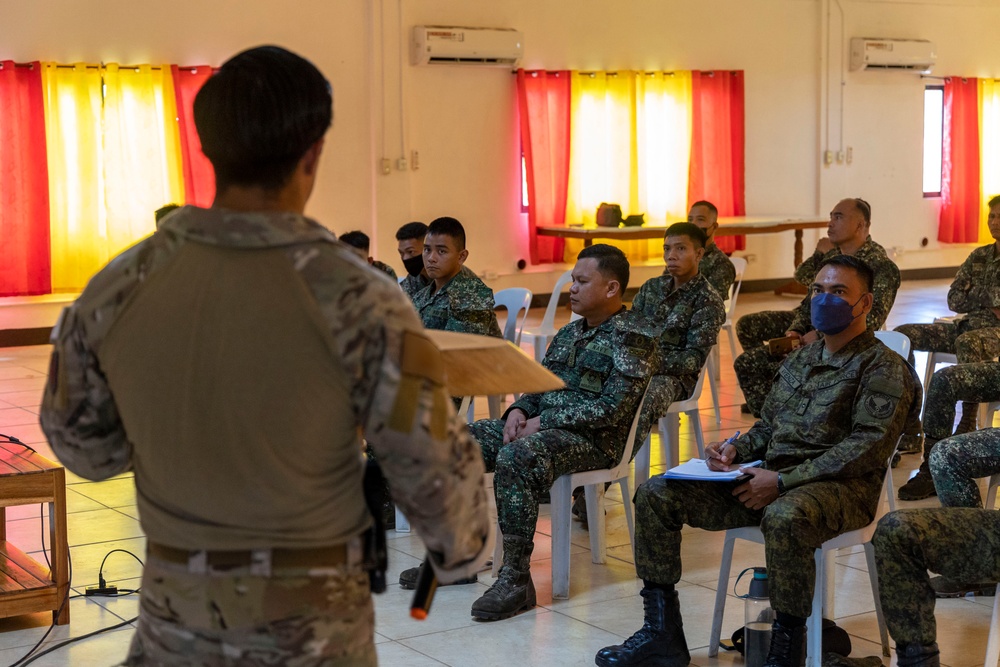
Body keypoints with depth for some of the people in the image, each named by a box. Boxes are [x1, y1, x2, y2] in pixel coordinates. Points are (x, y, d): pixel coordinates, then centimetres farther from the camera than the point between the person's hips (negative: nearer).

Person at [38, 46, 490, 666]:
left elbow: (82, 436, 4)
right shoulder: (360, 302, -24)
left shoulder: (120, 287, -13)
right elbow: (437, 475, -17)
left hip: (181, 608, 3)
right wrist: (462, 546, 6)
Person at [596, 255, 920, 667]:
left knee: (784, 517, -43)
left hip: (841, 486, -7)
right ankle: (662, 631, -4)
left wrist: (783, 481, -20)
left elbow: (869, 445, -15)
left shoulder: (884, 367, -3)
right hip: (773, 480, 7)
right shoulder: (799, 360, 21)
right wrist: (736, 449, 2)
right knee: (656, 494, -6)